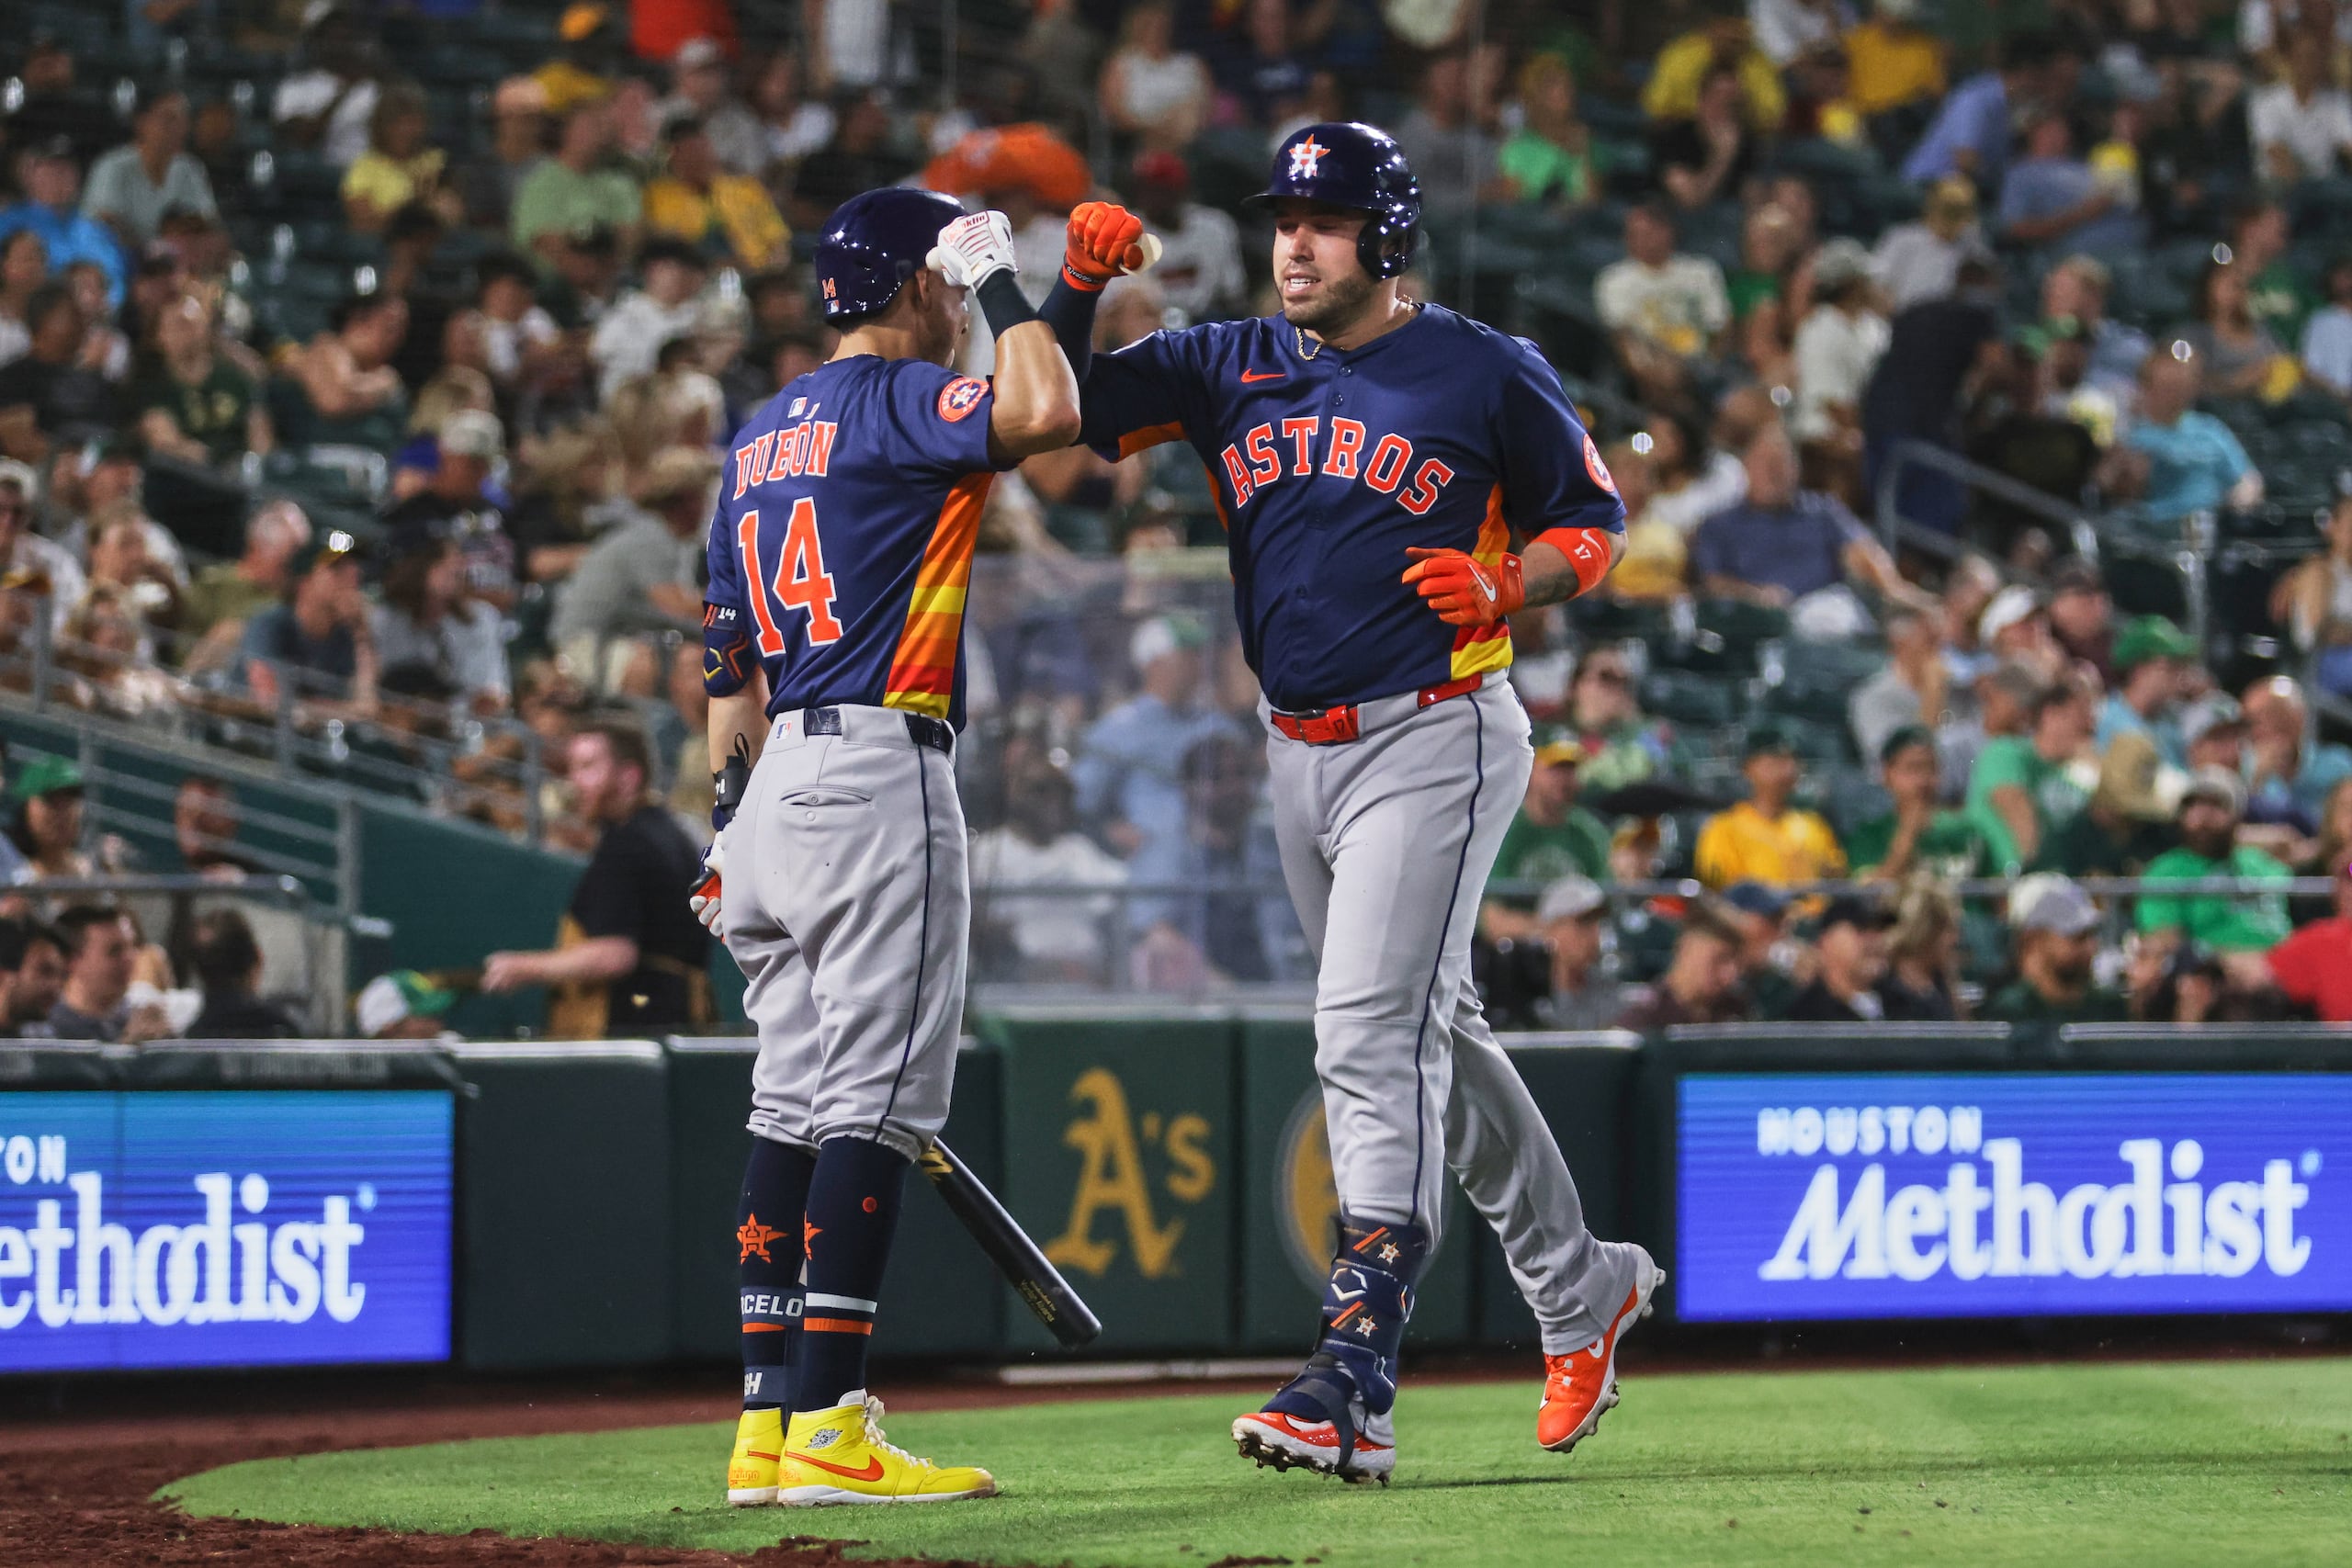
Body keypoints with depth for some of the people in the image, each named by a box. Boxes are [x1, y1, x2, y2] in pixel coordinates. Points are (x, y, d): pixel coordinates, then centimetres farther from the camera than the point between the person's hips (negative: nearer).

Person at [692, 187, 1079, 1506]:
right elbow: (1048, 412, -25)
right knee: (876, 1096, -10)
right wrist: (1004, 279, -8)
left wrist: (734, 817, 22)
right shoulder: (899, 400, -6)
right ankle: (828, 1425, -14)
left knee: (799, 1100, 10)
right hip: (880, 771, -9)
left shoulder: (763, 434, 19)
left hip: (779, 782, 9)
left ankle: (770, 1420, 8)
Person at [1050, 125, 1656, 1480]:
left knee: (1374, 1037, -17)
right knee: (1432, 1034, 17)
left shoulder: (1489, 375, -5)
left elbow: (1598, 526, 3)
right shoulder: (1232, 367, 8)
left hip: (1435, 742, -7)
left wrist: (1503, 585, -16)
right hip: (1303, 751, 7)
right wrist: (1078, 285, -14)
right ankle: (1581, 1289, 35)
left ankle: (1354, 1386, -23)